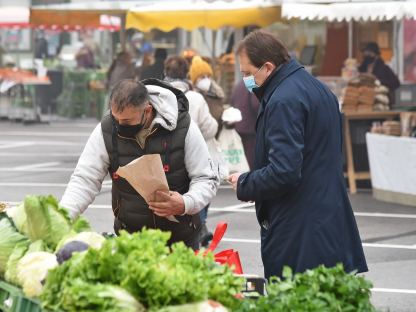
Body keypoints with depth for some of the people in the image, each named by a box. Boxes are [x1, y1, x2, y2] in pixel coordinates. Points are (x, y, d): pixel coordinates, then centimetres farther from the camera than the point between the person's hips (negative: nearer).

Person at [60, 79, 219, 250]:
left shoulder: (183, 127, -14)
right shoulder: (106, 130, -10)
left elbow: (206, 179, -8)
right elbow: (84, 180, -8)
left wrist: (185, 204, -28)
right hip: (129, 235, 1)